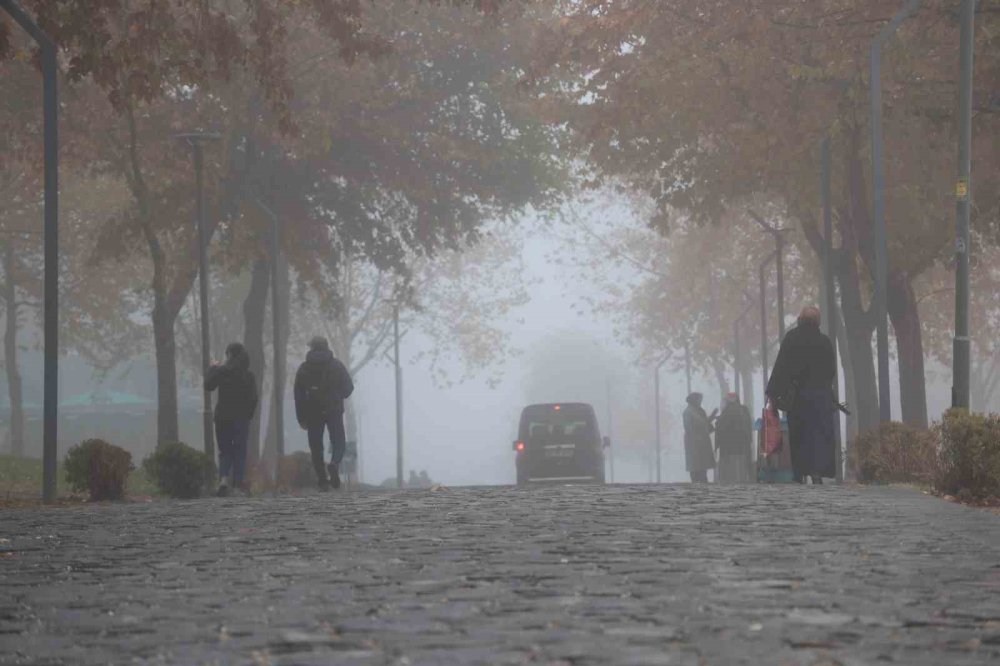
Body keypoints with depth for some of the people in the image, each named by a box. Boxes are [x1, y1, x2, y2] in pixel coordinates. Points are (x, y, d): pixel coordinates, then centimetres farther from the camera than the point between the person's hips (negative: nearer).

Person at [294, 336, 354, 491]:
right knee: (338, 442, 6)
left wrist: (301, 418, 5)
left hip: (313, 413, 1)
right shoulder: (336, 365, 3)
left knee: (316, 446, 6)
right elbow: (349, 387, 3)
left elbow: (298, 394, 2)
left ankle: (322, 480, 1)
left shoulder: (304, 368, 4)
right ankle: (334, 464, -24)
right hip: (334, 411, 0)